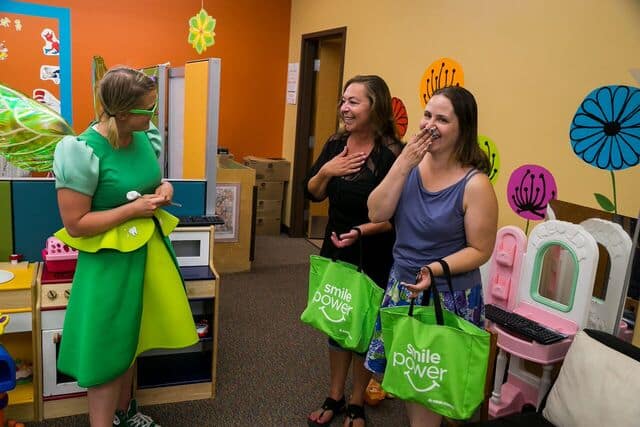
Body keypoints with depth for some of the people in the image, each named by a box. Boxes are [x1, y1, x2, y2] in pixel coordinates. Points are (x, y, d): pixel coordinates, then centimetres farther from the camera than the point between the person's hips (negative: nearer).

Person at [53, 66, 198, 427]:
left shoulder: (144, 137, -2)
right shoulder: (85, 152, -22)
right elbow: (75, 224, -20)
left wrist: (164, 188, -6)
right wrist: (133, 208, -22)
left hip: (148, 250, 7)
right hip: (110, 261, -7)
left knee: (132, 338, 22)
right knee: (107, 349, 6)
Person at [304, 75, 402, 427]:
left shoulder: (391, 154, -19)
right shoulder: (335, 144, -1)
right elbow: (313, 194, 5)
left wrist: (361, 232, -28)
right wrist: (326, 171, -14)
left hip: (373, 258, -5)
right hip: (334, 252, 6)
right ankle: (334, 397, 37)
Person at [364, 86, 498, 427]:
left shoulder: (475, 184, -19)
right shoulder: (411, 162, -3)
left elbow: (480, 251, -14)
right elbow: (377, 214, -12)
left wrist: (435, 269, -28)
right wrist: (402, 164, -20)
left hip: (448, 297, -5)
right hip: (401, 285, 5)